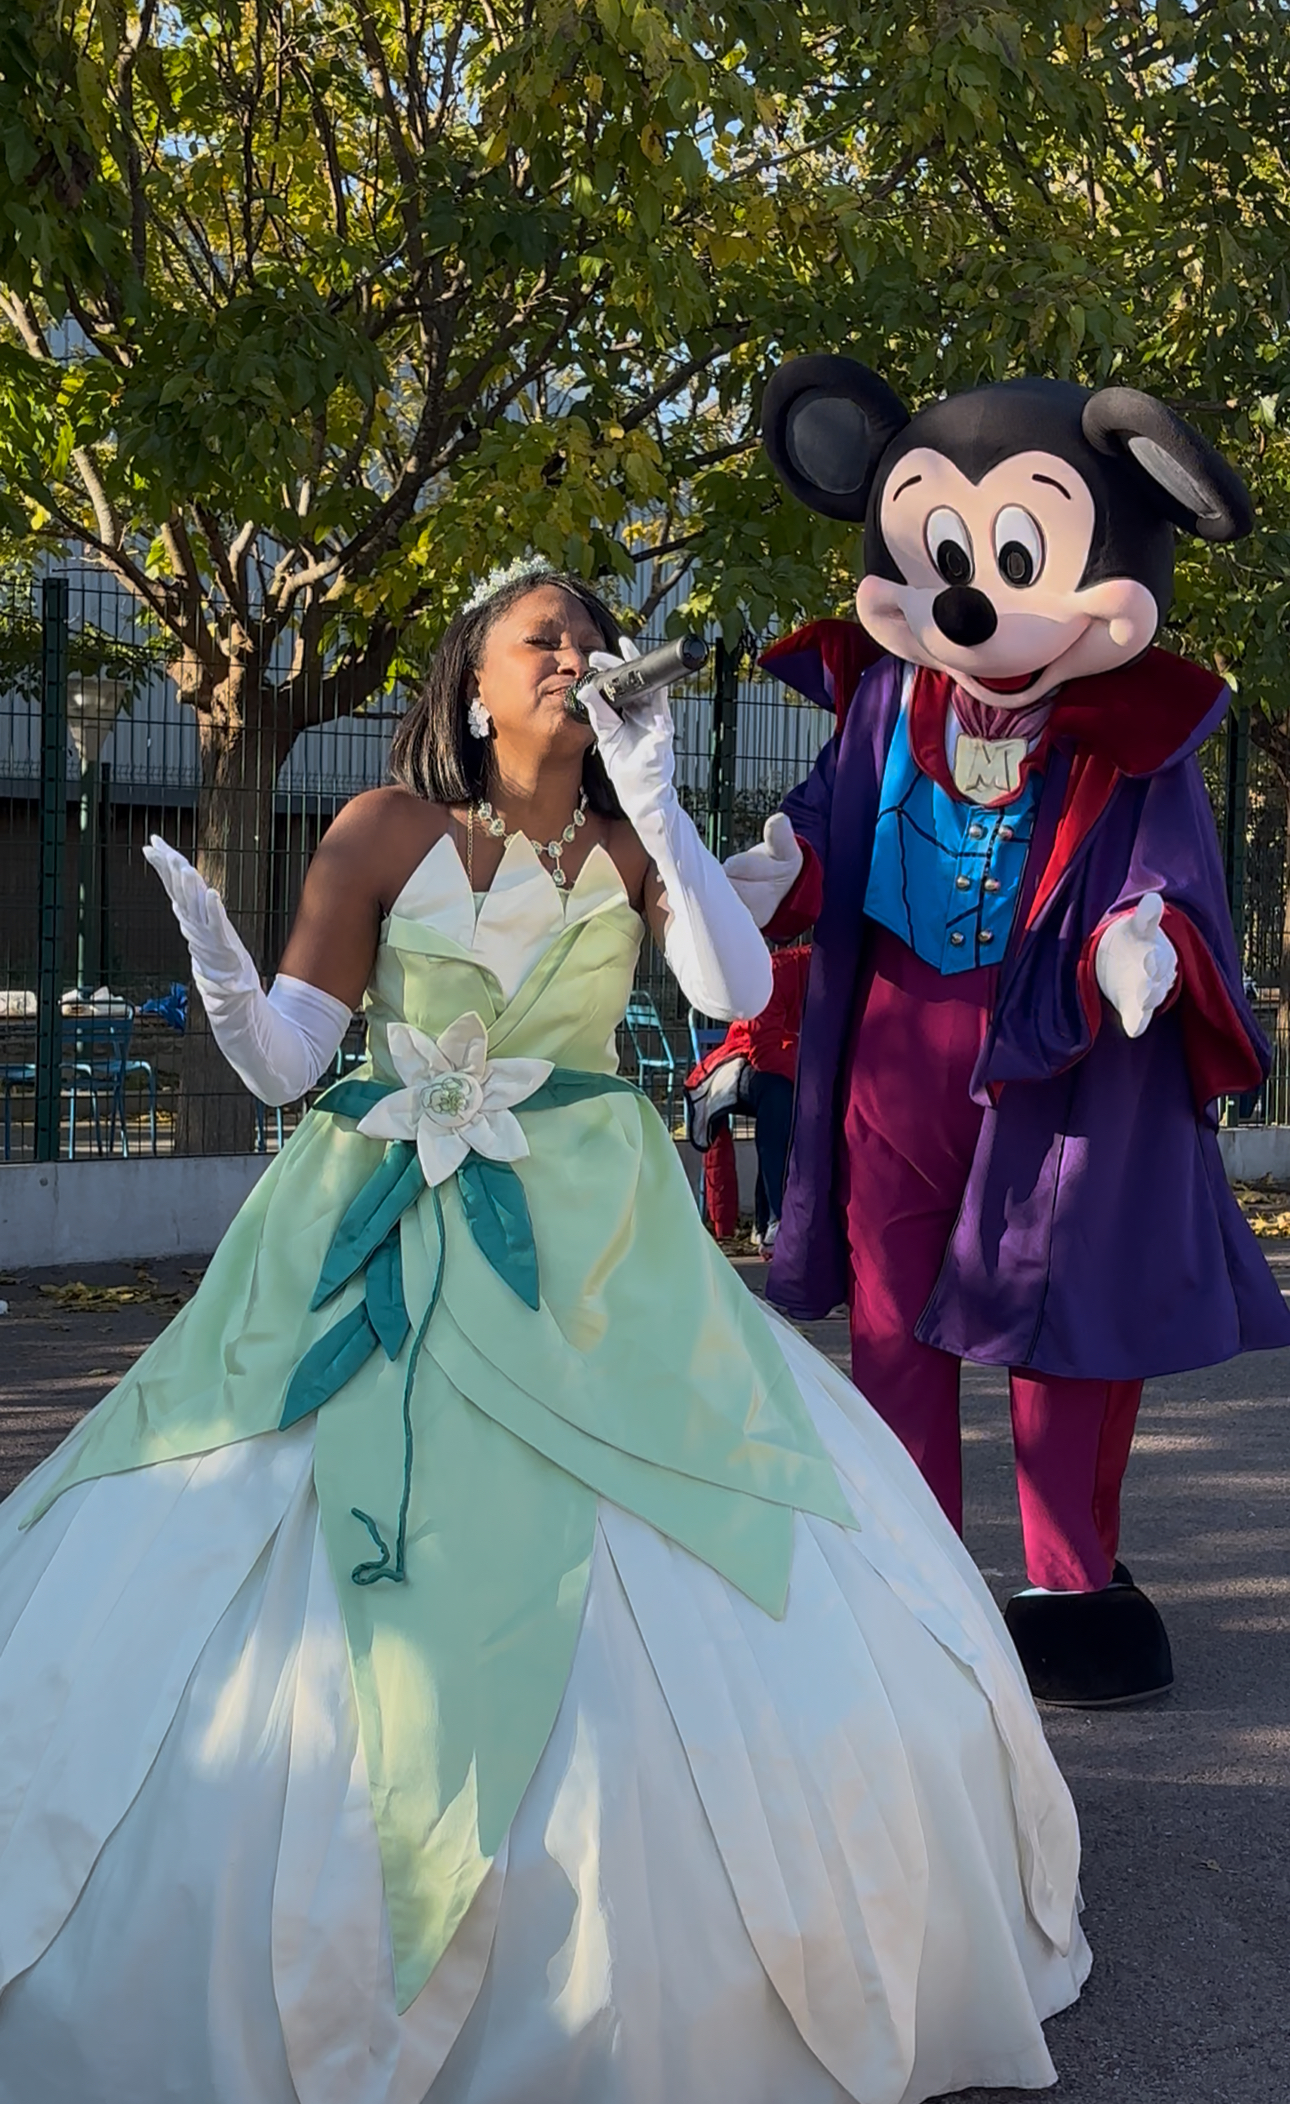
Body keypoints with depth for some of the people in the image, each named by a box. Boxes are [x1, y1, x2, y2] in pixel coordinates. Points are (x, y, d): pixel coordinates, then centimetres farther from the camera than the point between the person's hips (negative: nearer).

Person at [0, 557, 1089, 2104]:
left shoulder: (628, 844, 6)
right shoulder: (385, 831, 0)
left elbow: (737, 991, -12)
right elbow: (284, 1063, -1)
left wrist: (651, 801, -14)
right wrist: (213, 958, -21)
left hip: (589, 1253, 1)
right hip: (379, 1247, -1)